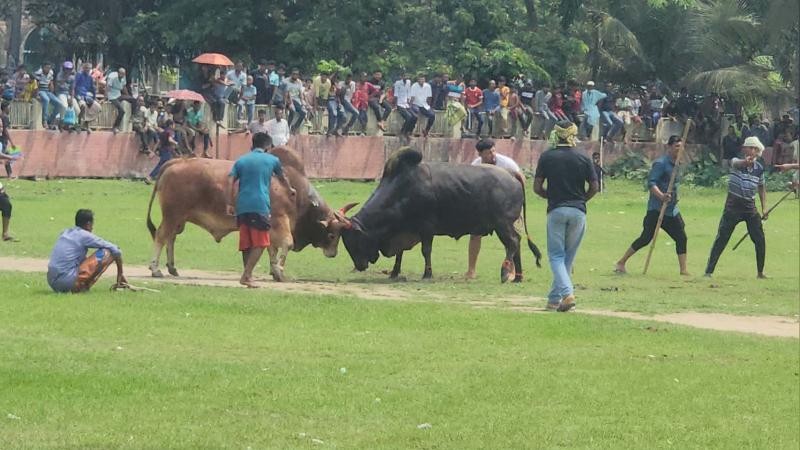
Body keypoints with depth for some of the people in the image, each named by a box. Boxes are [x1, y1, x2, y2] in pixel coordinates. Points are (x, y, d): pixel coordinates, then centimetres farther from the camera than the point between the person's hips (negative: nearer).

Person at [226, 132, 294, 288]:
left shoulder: (241, 161, 14)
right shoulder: (272, 160, 11)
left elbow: (230, 182, 2)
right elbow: (282, 179, 29)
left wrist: (230, 204, 4)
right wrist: (290, 189, 49)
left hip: (242, 206, 4)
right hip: (260, 205, -4)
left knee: (246, 244, 11)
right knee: (260, 243, -1)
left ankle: (247, 276, 13)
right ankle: (246, 276, -13)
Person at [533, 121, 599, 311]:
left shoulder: (546, 157, -1)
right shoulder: (583, 159, 1)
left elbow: (537, 187, 0)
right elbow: (594, 188, 2)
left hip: (556, 210, -1)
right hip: (578, 211, 1)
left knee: (556, 256, 2)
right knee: (568, 257, 12)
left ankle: (567, 293, -20)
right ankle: (555, 298, 16)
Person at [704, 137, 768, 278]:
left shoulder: (759, 168, 3)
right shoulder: (737, 162, -10)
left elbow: (761, 188, 17)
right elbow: (737, 164, -36)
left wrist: (764, 207, 7)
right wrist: (746, 161, -61)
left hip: (750, 206, 4)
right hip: (733, 205, -4)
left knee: (760, 240, 1)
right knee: (721, 239, -7)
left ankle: (760, 272, 17)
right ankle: (709, 271, -3)